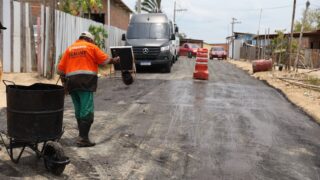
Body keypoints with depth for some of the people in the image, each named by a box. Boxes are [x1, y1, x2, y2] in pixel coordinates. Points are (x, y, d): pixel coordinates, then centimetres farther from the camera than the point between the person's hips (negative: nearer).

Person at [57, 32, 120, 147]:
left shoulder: (69, 49, 18)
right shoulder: (91, 47, 7)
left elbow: (60, 70, 10)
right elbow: (104, 60, 5)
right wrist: (113, 60, 22)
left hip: (71, 82, 5)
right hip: (86, 81, -5)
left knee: (78, 111, 15)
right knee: (87, 111, -5)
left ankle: (82, 135, 23)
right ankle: (83, 138, -9)